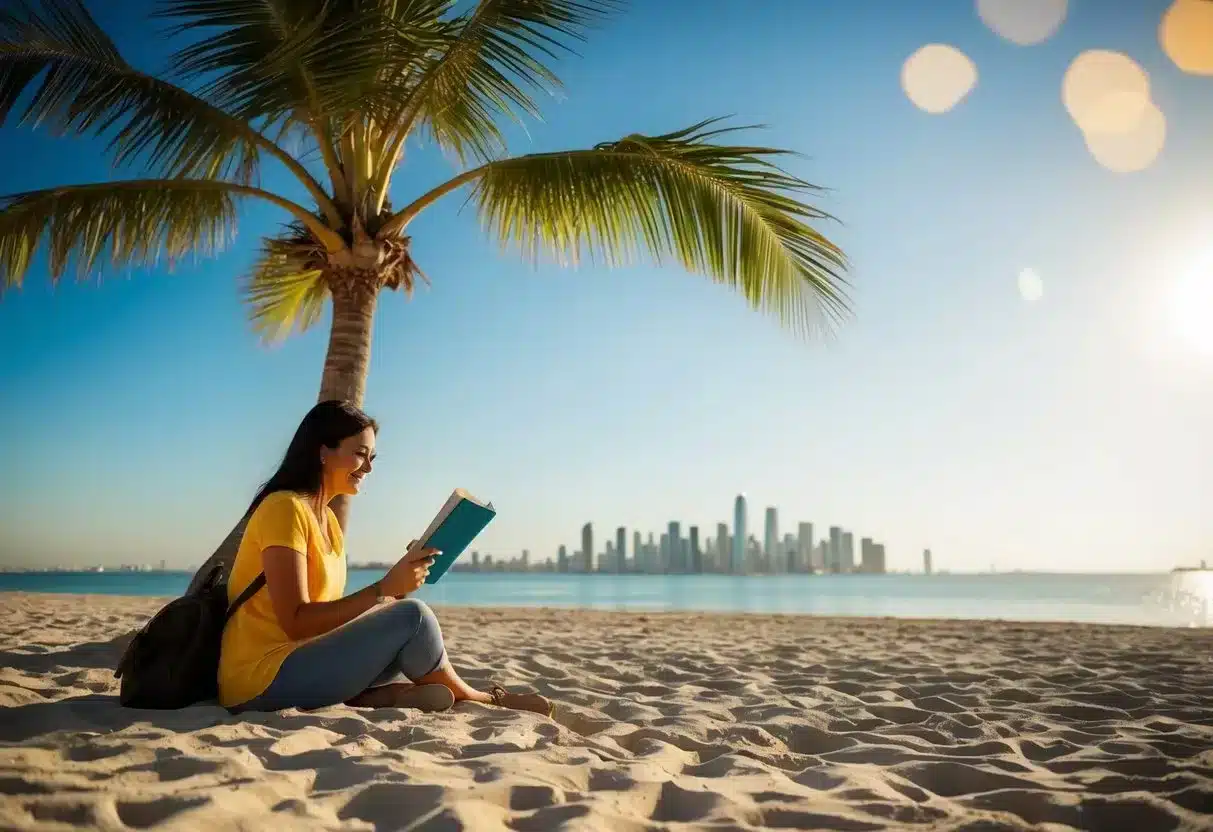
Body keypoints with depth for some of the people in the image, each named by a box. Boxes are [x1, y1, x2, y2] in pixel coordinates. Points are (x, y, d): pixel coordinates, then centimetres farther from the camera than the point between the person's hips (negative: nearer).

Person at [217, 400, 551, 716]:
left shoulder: (327, 519, 15)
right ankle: (485, 700, 3)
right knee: (411, 616, -14)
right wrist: (385, 588, -23)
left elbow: (326, 614, 7)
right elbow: (296, 622, -20)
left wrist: (394, 592, -6)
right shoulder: (285, 508, -13)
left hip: (295, 665, 9)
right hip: (264, 680, -9)